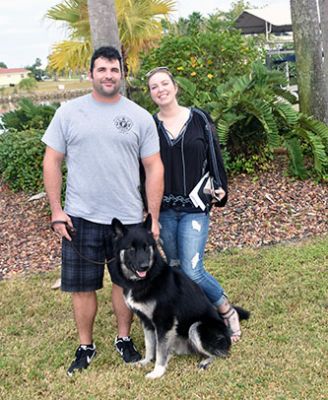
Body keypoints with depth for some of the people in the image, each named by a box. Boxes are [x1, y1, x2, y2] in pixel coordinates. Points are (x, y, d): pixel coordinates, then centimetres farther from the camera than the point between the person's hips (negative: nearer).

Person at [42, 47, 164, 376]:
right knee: (82, 286, 8)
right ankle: (85, 346, 26)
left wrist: (153, 218, -1)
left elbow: (154, 169, 2)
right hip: (80, 217, 0)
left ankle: (124, 339, 32)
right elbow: (52, 162, 3)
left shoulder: (140, 117, 1)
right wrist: (56, 211, -3)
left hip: (129, 218, 1)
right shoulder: (69, 112, 1)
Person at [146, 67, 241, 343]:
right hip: (163, 210, 3)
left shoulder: (199, 119, 1)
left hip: (195, 208, -2)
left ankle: (227, 312, 12)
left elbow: (214, 156, 8)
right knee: (175, 268, 10)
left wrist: (220, 187, -1)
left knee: (192, 271, -12)